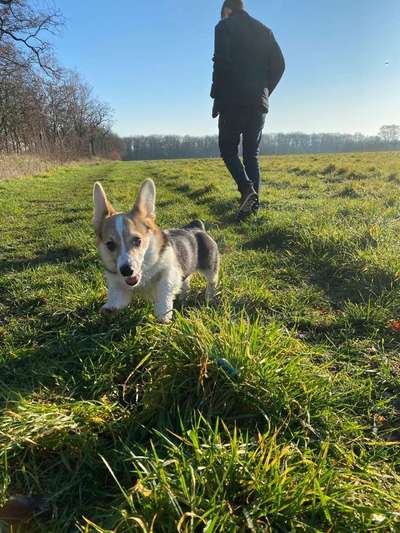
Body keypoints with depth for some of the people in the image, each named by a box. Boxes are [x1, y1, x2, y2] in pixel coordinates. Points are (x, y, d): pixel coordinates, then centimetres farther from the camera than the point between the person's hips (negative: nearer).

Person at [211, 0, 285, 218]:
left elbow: (222, 62, -11)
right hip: (258, 103, 5)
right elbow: (279, 65, 10)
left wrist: (216, 97, -5)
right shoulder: (264, 30, 19)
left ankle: (247, 188, -19)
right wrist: (264, 92, 15)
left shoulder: (225, 26, 4)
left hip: (233, 101, -5)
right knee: (252, 154, 8)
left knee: (228, 150, 3)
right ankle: (253, 200, -2)